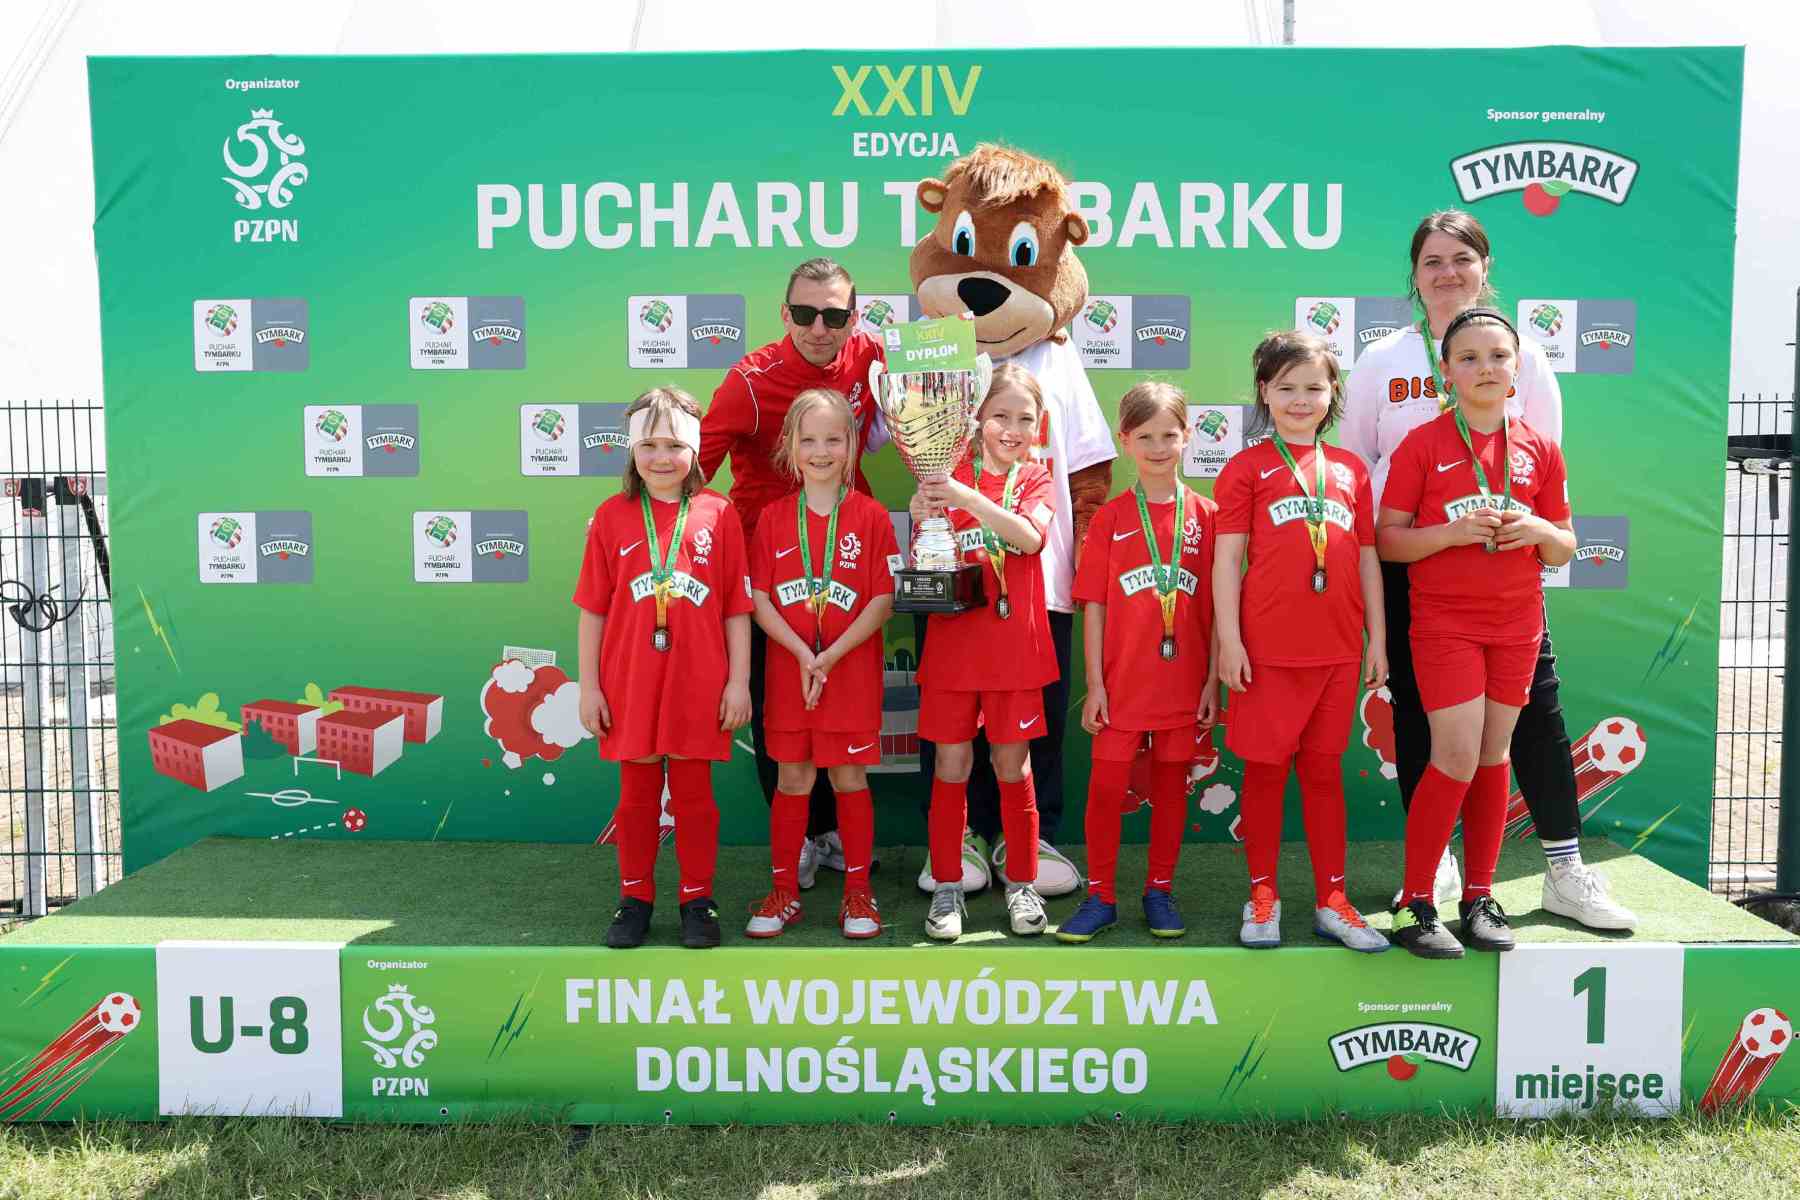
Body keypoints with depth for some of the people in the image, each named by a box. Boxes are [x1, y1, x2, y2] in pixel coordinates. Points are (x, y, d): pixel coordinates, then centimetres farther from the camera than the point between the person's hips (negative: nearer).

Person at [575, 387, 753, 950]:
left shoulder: (718, 513, -2)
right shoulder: (612, 516, 2)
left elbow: (738, 607, 0)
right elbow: (592, 609, 4)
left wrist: (739, 681, -2)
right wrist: (588, 686, 2)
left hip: (698, 687, -1)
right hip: (629, 686, 1)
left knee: (693, 794, 9)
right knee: (637, 794, 12)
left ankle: (698, 901, 23)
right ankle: (635, 899, 26)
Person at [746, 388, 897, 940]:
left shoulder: (870, 516, -3)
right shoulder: (773, 518, 3)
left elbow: (883, 599, -7)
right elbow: (759, 599, -1)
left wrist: (832, 654, -15)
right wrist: (802, 652, -14)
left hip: (852, 672, -2)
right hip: (787, 671, 2)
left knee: (850, 779, 6)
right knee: (792, 780, 8)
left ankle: (858, 892, 18)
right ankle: (783, 891, 20)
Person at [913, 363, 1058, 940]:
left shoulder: (1036, 479, 3)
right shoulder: (950, 476, 2)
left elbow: (1031, 536, -19)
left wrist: (967, 498, -32)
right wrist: (922, 520, -21)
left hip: (1015, 649, 0)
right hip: (953, 644, 0)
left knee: (1013, 768, 8)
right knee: (951, 769, 5)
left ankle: (1021, 884, 22)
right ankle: (947, 887, 16)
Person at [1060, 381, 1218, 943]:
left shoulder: (1204, 515, 1)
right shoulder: (1110, 517, -1)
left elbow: (1214, 606, 2)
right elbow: (1095, 606, 0)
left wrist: (1213, 681, -1)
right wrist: (1094, 683, -5)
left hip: (1183, 681, 1)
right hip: (1122, 681, -1)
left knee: (1171, 786, 10)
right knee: (1106, 786, 1)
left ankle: (1160, 891, 24)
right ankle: (1100, 896, 15)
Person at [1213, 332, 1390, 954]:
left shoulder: (1350, 469, 11)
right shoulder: (1247, 468, 0)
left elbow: (1367, 559, 13)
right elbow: (1228, 558, -3)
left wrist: (1377, 638, 10)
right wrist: (1229, 639, -9)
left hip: (1337, 647, 3)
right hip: (1268, 647, -3)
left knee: (1324, 768, 12)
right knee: (1266, 768, 5)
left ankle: (1331, 901, 20)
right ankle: (1263, 896, 19)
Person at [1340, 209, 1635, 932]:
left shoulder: (1522, 355, 6)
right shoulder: (1382, 360, 6)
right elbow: (1352, 464, 8)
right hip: (1407, 562, 0)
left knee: (1534, 707, 0)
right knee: (1416, 710, 5)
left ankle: (1564, 869, 12)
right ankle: (1433, 862, 19)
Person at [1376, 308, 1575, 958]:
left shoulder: (1539, 449, 6)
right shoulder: (1423, 444, -4)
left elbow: (1564, 549, 11)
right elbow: (1388, 539, -6)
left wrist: (1538, 530, -11)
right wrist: (1454, 531, -21)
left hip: (1517, 622, 4)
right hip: (1443, 619, -4)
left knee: (1494, 756, 9)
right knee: (1458, 757, -9)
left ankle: (1479, 897, 20)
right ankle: (1414, 904, 3)